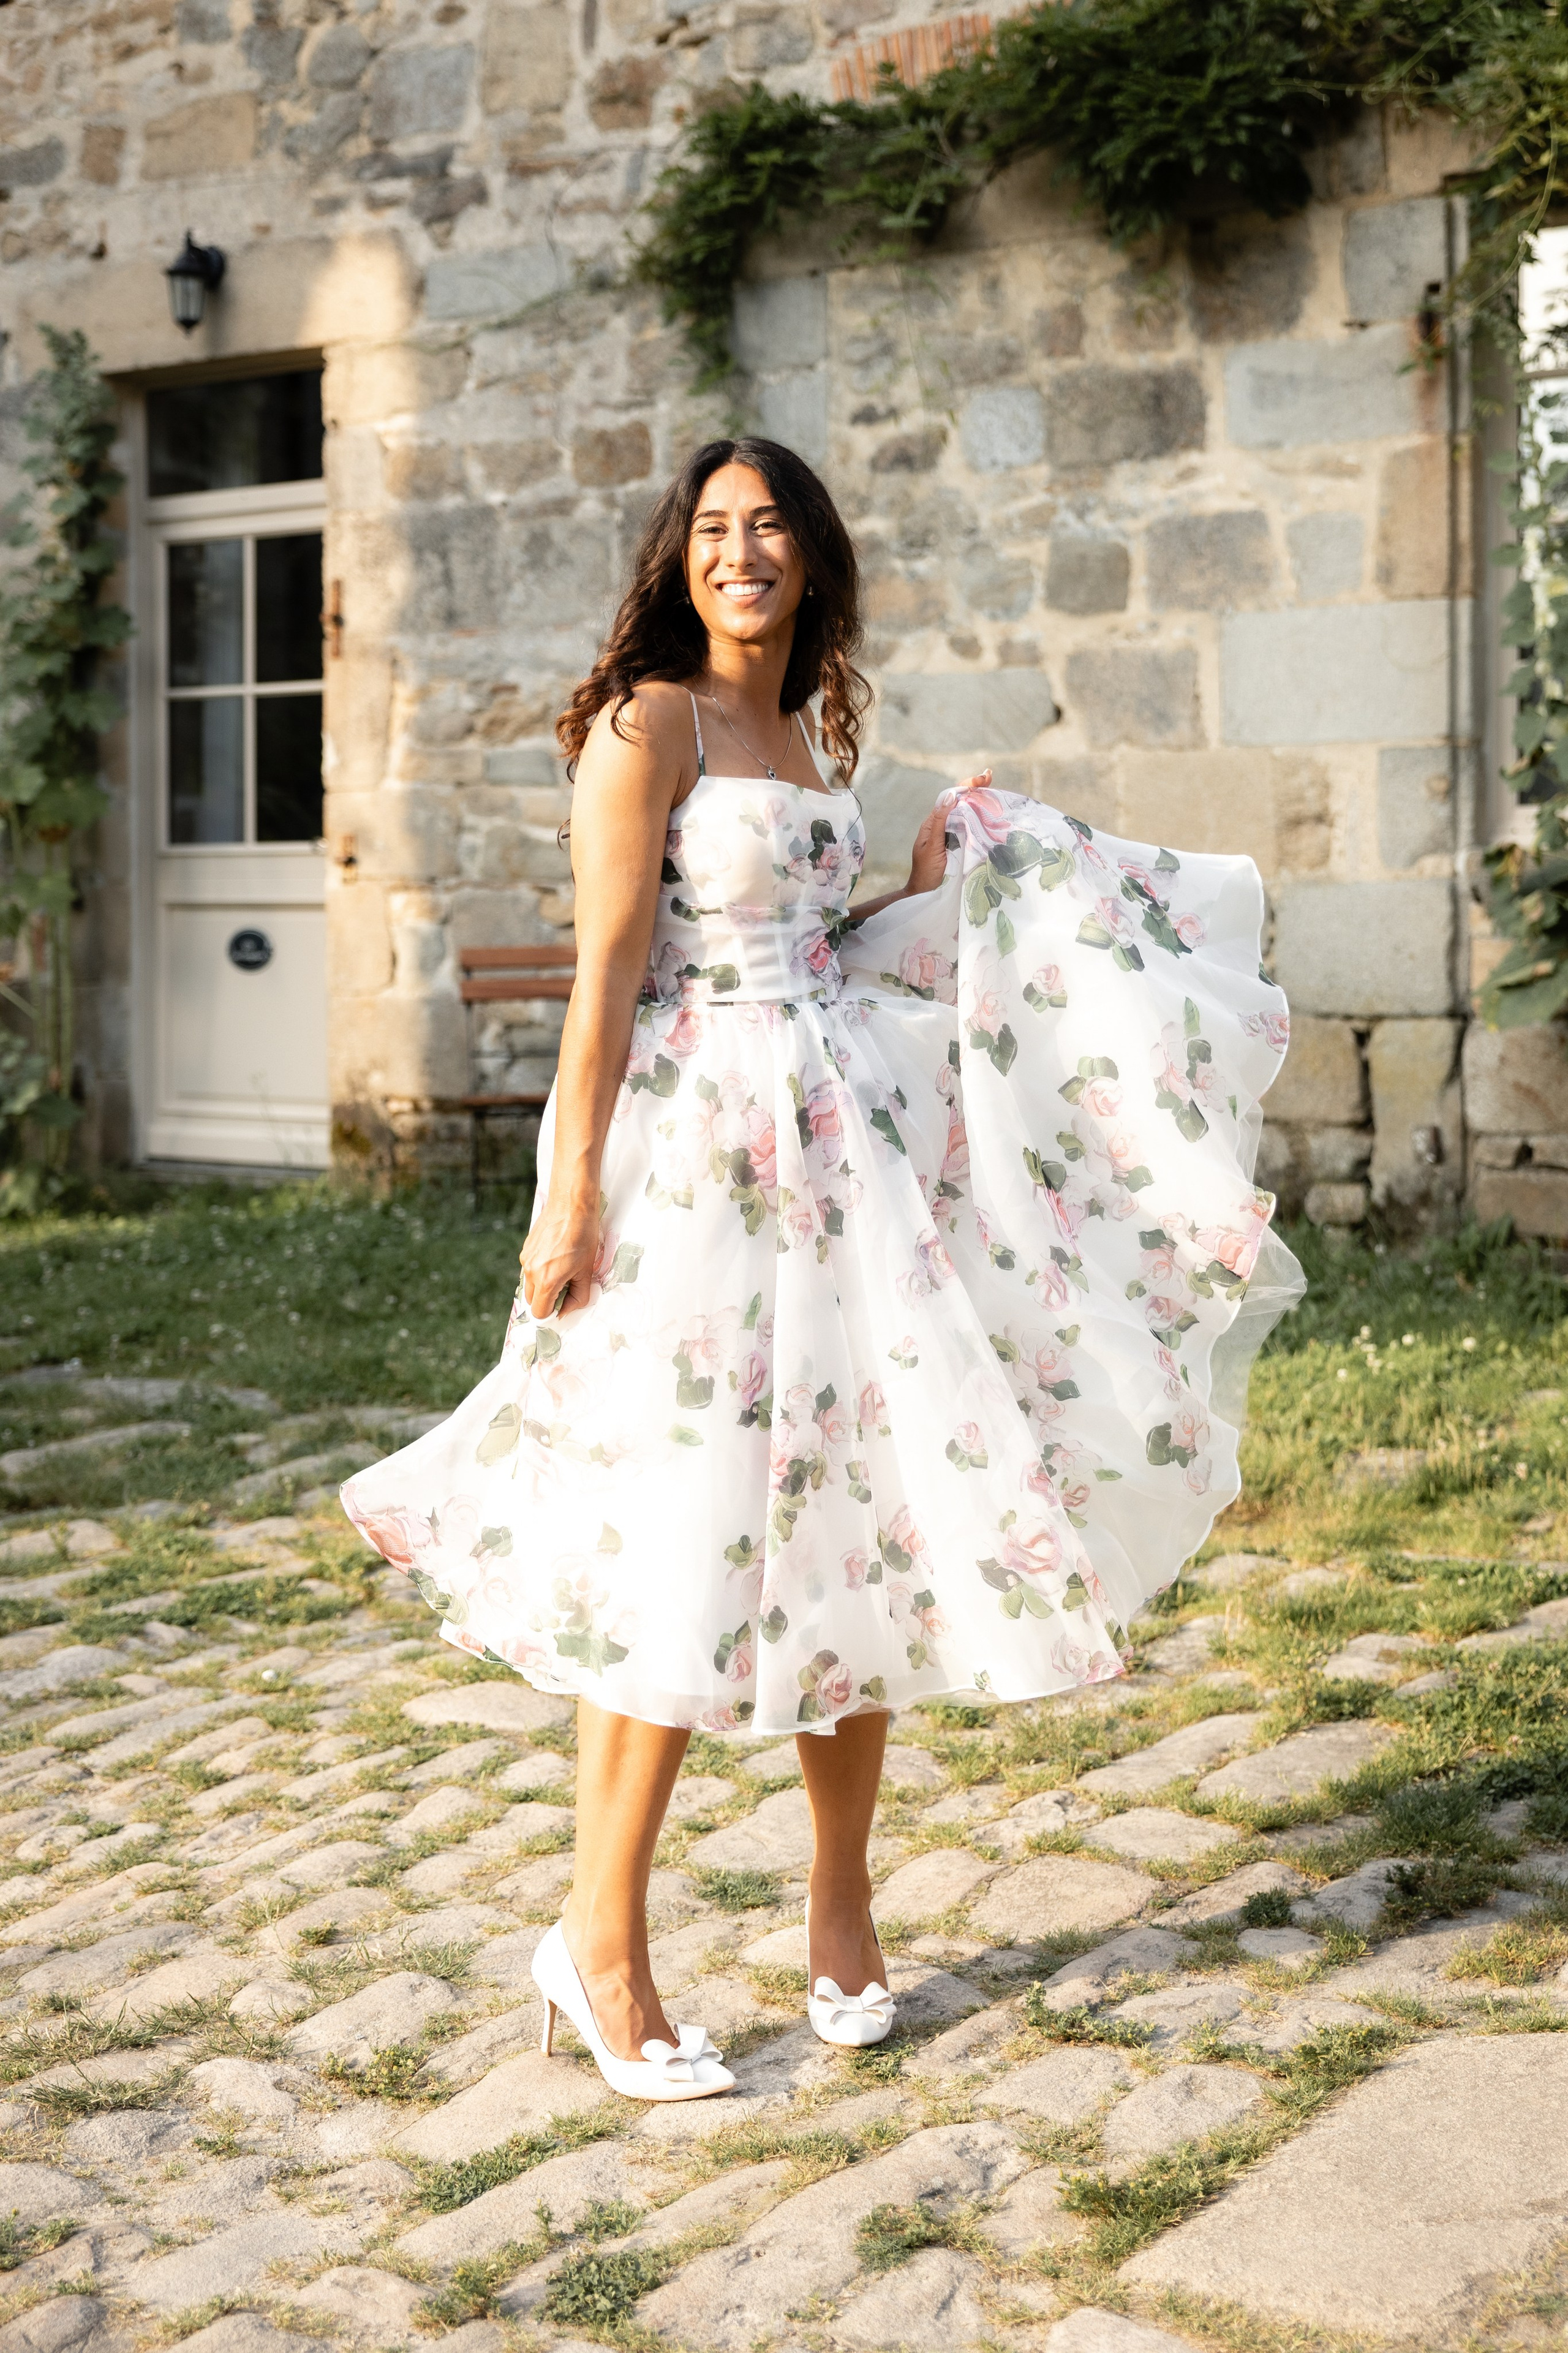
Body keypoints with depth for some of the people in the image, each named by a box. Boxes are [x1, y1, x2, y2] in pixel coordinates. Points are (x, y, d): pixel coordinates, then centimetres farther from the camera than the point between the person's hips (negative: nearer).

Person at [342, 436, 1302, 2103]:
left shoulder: (810, 735, 17)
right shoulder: (649, 724, -5)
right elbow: (608, 977, -11)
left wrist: (929, 893, 14)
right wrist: (571, 1195, -15)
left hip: (847, 1140, 8)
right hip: (695, 1150, -7)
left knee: (868, 1519, 7)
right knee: (681, 1550, -7)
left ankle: (841, 1905, 22)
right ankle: (600, 1950, 5)